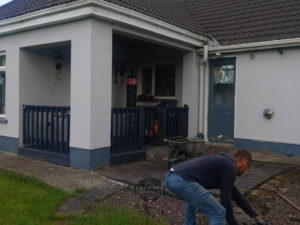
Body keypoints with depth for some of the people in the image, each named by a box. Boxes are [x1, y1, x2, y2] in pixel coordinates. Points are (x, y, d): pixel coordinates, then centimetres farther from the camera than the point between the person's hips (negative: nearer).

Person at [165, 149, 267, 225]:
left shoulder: (222, 162, 33)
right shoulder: (230, 167, 4)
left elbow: (236, 195, 40)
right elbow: (225, 200, 1)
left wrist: (255, 216, 46)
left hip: (171, 176, 11)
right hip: (182, 180, -10)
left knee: (192, 198, 42)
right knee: (218, 212, 1)